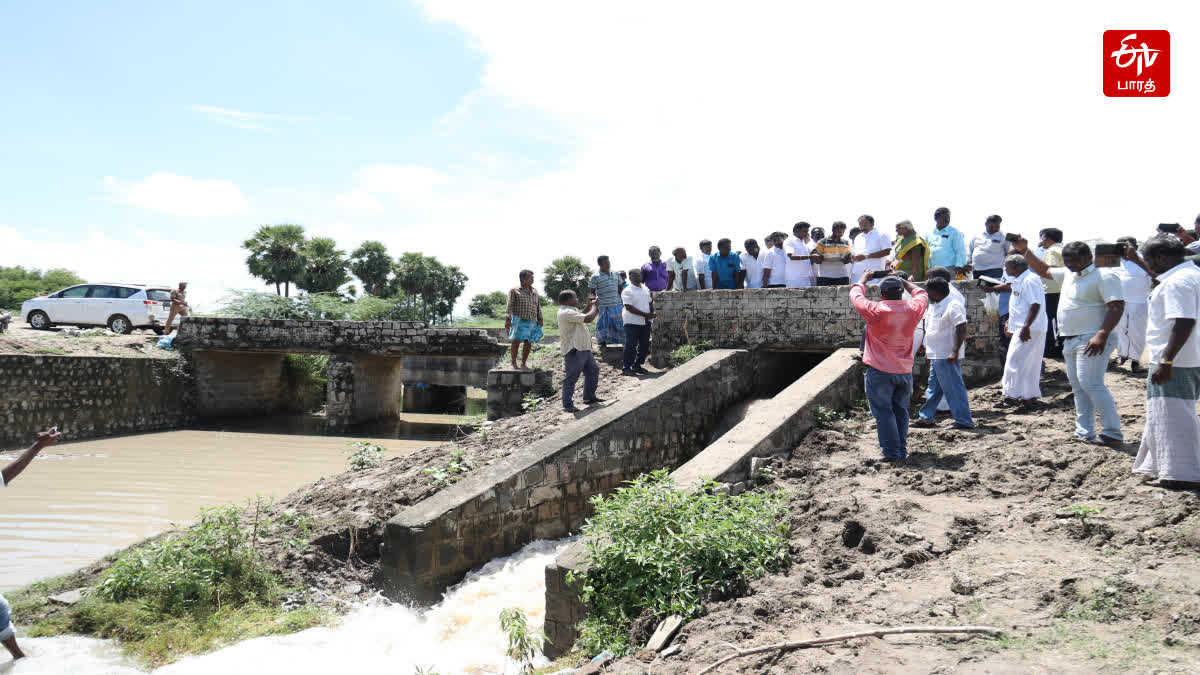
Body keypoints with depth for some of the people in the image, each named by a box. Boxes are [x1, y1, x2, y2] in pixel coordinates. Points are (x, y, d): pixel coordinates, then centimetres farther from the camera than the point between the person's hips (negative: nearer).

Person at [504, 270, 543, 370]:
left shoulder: (535, 292, 15)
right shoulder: (514, 291, 1)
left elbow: (538, 307, 18)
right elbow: (509, 305, -5)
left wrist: (540, 319, 11)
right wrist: (507, 319, -15)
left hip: (532, 321, 5)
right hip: (519, 320, -4)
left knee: (528, 342, 3)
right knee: (517, 340, -4)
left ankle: (523, 363, 13)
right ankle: (514, 363, 8)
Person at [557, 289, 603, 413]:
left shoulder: (571, 310, 15)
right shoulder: (566, 313, -20)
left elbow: (581, 316, 33)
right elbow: (588, 318, -26)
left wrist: (589, 305, 19)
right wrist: (594, 306, -9)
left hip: (583, 348, 11)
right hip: (574, 351, -11)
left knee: (593, 370, 19)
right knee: (571, 377, -5)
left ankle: (589, 397, 32)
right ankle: (567, 405, 0)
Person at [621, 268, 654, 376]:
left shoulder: (646, 289, 14)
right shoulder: (627, 291, -10)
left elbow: (650, 302, 22)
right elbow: (629, 307, -18)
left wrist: (652, 313, 1)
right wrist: (645, 314, -20)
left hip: (645, 322, 7)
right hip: (632, 322, -7)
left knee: (644, 345, 9)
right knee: (631, 346, -5)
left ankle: (637, 365, 21)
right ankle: (626, 367, 3)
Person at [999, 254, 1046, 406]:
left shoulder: (1029, 280, -16)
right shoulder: (1019, 281, 16)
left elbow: (1035, 305, -24)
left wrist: (1026, 327, -27)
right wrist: (1010, 323, 27)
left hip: (1029, 329, -11)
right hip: (1020, 327, 11)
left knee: (1015, 360, -10)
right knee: (1030, 363, 14)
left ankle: (1013, 395, -7)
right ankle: (1031, 394, 20)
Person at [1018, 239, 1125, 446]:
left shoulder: (1104, 275, -10)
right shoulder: (1069, 274, 16)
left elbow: (1117, 307, -18)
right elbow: (1043, 270, 31)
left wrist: (1102, 334, -28)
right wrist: (1024, 251, 21)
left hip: (1091, 341, -9)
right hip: (1070, 341, 9)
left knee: (1091, 384, -17)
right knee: (1078, 386, 10)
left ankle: (1113, 434, -13)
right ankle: (1084, 433, 15)